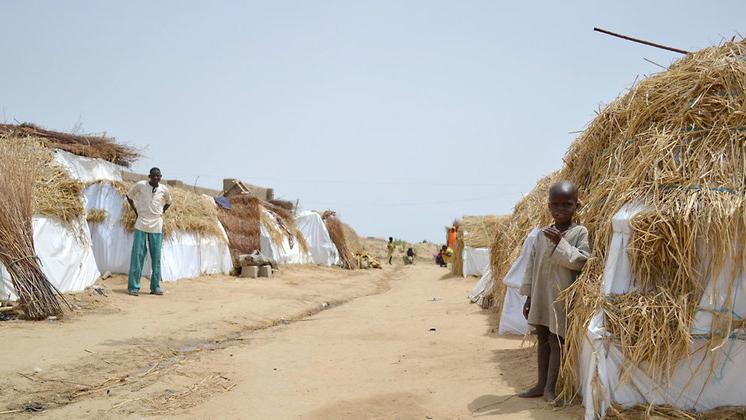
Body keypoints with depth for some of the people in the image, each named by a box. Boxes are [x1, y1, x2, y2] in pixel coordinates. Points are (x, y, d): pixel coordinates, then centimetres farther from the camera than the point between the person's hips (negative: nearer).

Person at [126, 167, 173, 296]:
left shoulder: (164, 189, 1)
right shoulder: (140, 185, -5)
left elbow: (168, 202, 21)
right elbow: (129, 196, 12)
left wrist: (160, 213, 9)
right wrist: (136, 211, 4)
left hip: (157, 226, 2)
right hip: (141, 225, -2)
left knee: (156, 257, 5)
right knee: (137, 255, -4)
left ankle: (155, 287, 13)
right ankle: (133, 287, 2)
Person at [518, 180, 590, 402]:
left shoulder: (580, 233, -5)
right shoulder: (543, 234, 8)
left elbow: (582, 261, -18)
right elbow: (532, 266, 10)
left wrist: (560, 243, -21)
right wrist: (528, 298, 9)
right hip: (541, 297, 5)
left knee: (556, 340, -1)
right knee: (543, 340, 12)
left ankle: (550, 387, 8)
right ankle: (541, 384, 22)